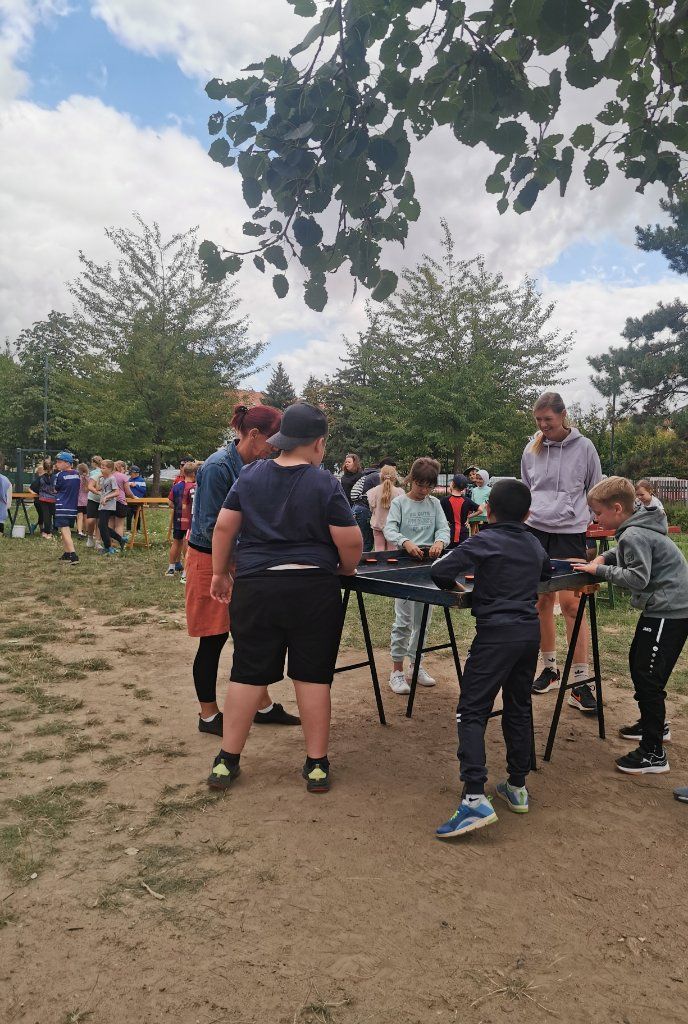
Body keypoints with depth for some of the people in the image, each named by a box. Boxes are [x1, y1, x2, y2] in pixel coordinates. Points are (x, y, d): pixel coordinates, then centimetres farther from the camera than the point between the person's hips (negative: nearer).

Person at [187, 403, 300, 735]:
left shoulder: (257, 468, 2)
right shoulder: (218, 466, -21)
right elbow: (211, 527, -21)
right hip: (211, 561, -7)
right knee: (213, 639, 5)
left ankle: (264, 707, 28)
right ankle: (208, 716, 22)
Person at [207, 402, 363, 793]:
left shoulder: (250, 476, 3)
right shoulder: (326, 484, -7)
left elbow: (224, 527, 5)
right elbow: (350, 541, -8)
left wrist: (221, 573, 15)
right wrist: (346, 569, 12)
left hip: (255, 588, 3)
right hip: (313, 591, -2)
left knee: (248, 673, 11)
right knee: (313, 675, 8)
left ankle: (226, 762, 20)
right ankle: (317, 765, 18)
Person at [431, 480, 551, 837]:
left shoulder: (484, 541, -7)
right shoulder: (535, 544, 13)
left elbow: (439, 571, -15)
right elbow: (546, 573, 35)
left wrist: (452, 586, 4)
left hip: (496, 633, -7)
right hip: (530, 631, 7)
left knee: (471, 712, -6)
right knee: (519, 709, 18)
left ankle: (475, 799, -15)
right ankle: (517, 787, 28)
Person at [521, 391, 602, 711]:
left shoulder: (584, 447, -1)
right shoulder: (532, 450, 8)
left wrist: (580, 517, 1)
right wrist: (527, 513, 10)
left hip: (570, 534, -3)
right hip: (536, 531, 3)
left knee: (571, 604, -8)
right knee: (542, 602, 7)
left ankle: (580, 682, 0)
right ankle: (549, 668, 22)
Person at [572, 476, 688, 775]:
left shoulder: (634, 535, -21)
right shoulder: (635, 529, 9)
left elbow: (638, 578, -26)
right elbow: (626, 553, 25)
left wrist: (600, 570, -18)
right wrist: (605, 557, 6)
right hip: (661, 607, 11)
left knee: (648, 677, -8)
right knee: (638, 664, 21)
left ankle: (653, 753, 0)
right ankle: (655, 724, 38)